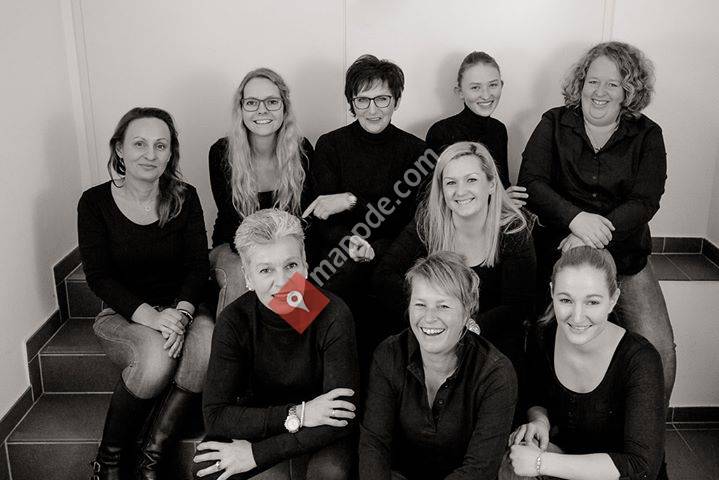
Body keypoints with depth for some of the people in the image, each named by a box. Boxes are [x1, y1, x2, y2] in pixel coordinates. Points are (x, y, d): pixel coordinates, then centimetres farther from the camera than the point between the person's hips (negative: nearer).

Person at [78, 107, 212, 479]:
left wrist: (181, 312, -24)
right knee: (156, 357, -35)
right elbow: (98, 277, -10)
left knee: (209, 340, -32)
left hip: (181, 308, 2)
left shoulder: (185, 198, 0)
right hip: (121, 315, -2)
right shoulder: (95, 202, -5)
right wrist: (150, 316, -26)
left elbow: (198, 266, -4)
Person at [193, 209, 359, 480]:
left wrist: (256, 454, -28)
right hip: (257, 425, 2)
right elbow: (215, 416, -21)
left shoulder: (333, 315, -24)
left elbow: (342, 418, -26)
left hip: (317, 435, -2)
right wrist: (295, 414, -31)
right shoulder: (233, 321, -18)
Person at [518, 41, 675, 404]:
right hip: (560, 250, -1)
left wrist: (596, 236, -21)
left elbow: (644, 202, -6)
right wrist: (575, 218, -23)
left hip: (624, 256, 2)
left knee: (660, 351, -9)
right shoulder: (555, 123, 5)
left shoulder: (647, 136, 6)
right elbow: (530, 182, -6)